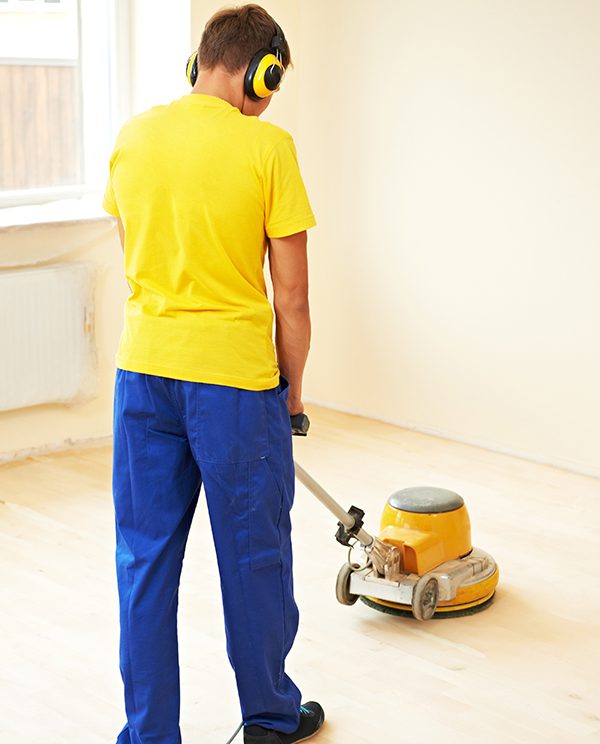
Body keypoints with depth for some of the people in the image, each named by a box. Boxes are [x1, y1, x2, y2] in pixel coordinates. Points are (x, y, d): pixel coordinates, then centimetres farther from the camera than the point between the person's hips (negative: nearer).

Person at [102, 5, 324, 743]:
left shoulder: (133, 136, 4)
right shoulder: (266, 146, -11)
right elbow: (291, 296, -9)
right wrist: (291, 392, 4)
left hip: (143, 371, 5)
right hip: (234, 376, -4)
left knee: (146, 558, 12)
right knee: (253, 557, 12)